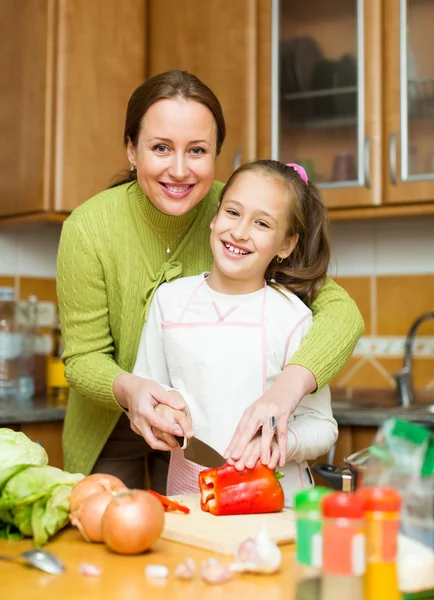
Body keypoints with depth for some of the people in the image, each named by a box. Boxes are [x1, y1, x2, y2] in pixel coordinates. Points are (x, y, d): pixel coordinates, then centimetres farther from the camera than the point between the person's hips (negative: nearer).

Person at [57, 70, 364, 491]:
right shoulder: (89, 228, -23)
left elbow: (341, 311, -26)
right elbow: (84, 356, -15)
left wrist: (284, 392, -44)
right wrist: (129, 389, -38)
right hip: (109, 428, 0)